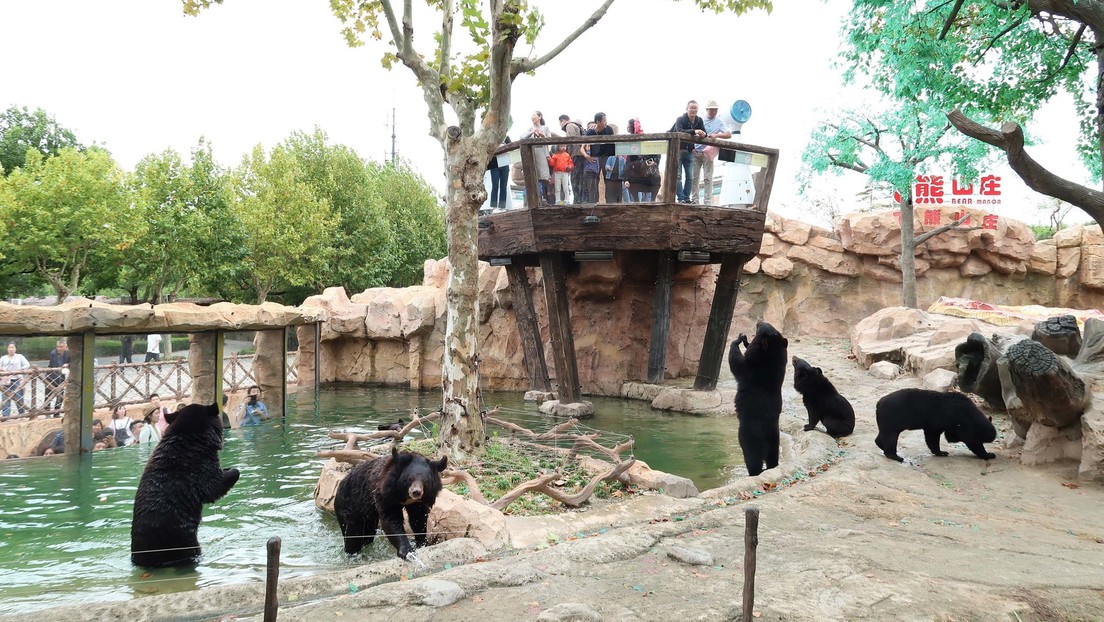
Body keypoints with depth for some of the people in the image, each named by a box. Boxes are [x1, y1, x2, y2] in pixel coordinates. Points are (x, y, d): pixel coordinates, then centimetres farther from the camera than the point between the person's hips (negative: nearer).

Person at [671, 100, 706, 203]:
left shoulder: (699, 120, 3)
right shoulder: (680, 120, -13)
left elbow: (704, 134, 3)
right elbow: (680, 131, -32)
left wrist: (702, 135, -23)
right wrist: (694, 131, -44)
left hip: (689, 152, 5)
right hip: (677, 151, -5)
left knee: (690, 177, 1)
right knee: (678, 176, -11)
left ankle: (687, 198, 4)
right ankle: (681, 198, -13)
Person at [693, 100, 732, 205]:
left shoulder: (719, 122, 7)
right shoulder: (699, 120, 9)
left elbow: (729, 135, -1)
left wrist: (716, 135, -17)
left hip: (707, 153, -2)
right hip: (695, 151, 2)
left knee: (708, 178, -5)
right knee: (694, 177, 1)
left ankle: (707, 202, -4)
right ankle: (694, 200, 7)